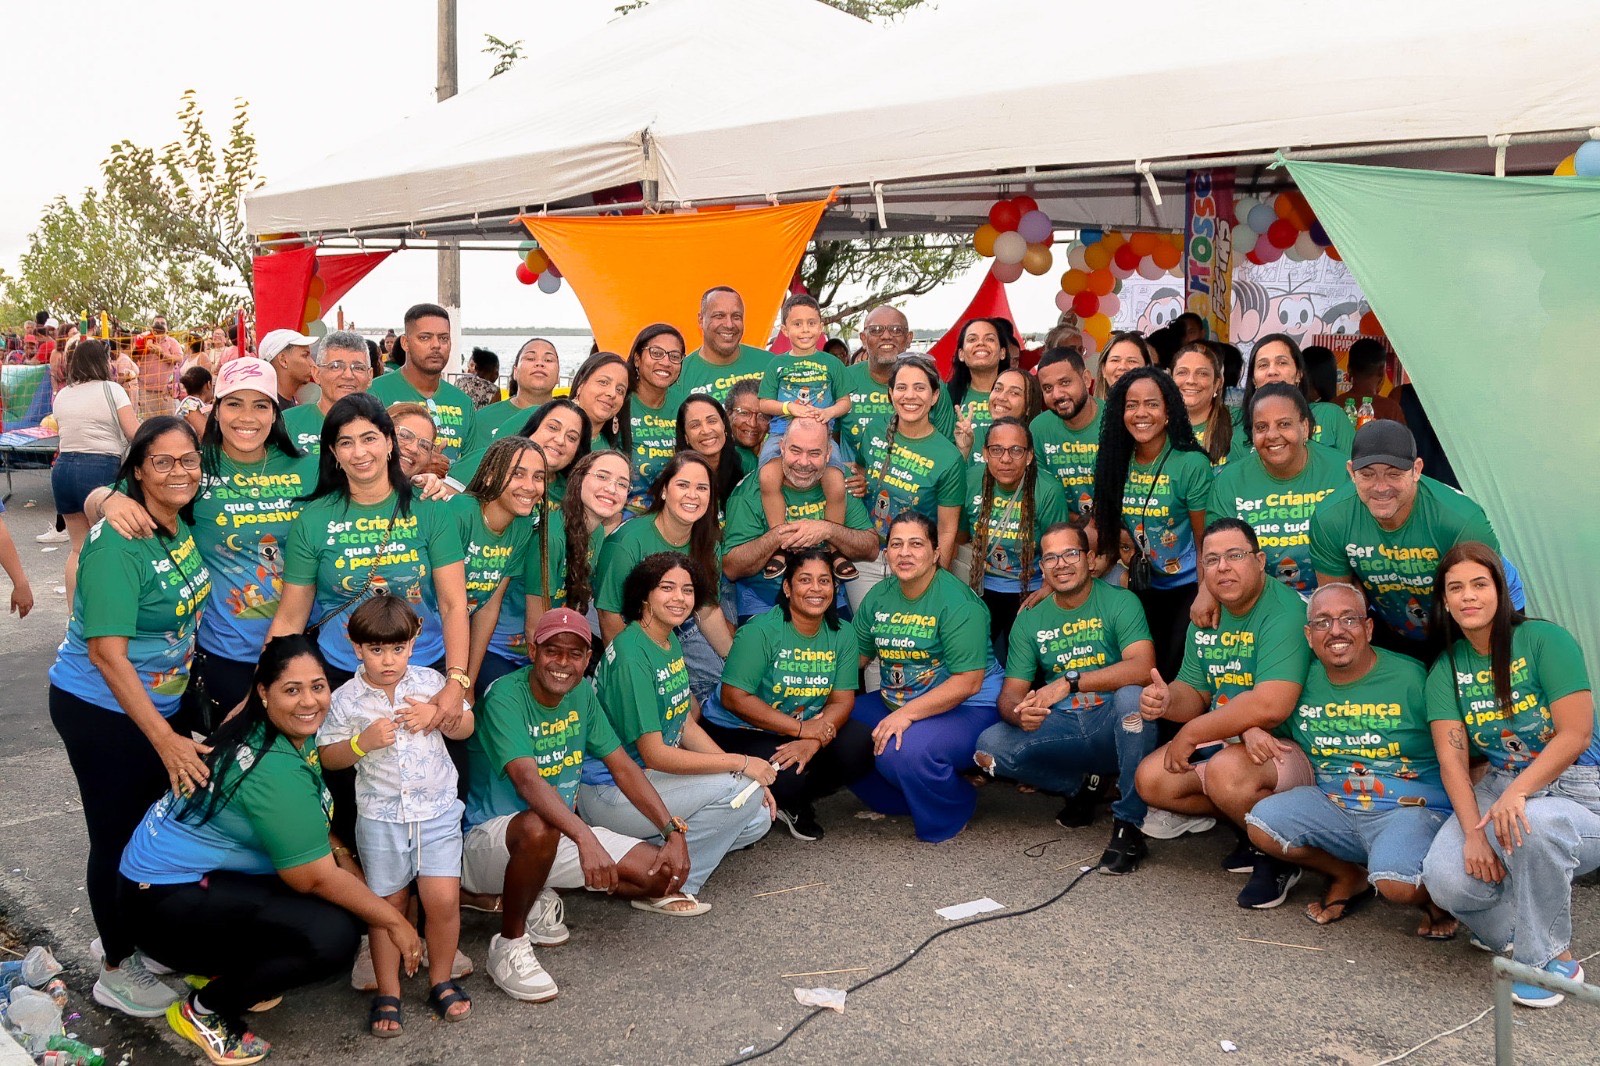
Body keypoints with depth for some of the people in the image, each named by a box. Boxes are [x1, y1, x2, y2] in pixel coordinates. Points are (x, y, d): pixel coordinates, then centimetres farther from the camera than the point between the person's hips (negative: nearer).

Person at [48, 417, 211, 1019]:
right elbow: (106, 653, -27)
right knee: (119, 837, 7)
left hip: (164, 703, 7)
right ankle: (117, 970, 25)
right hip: (103, 712, -7)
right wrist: (166, 740, -27)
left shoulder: (183, 524, -2)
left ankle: (145, 939, 39)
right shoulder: (118, 545, -25)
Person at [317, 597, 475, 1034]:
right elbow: (327, 756, 0)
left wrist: (437, 716, -13)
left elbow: (465, 727, 7)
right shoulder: (345, 699, -4)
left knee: (443, 900, -4)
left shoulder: (431, 683, -1)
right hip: (380, 817, -1)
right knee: (387, 904, 7)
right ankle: (387, 994, 22)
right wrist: (364, 741, -17)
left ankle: (441, 981, 18)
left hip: (438, 810, 1)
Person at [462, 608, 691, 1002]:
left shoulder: (582, 693, 2)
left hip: (564, 831, 7)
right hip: (491, 836, -7)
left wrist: (674, 832, -8)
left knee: (666, 874, -7)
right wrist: (585, 838, -48)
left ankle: (539, 900, 12)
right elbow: (527, 779, -35)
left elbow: (623, 768, 4)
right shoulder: (505, 696, -20)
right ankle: (510, 943, -16)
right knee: (539, 827, -42)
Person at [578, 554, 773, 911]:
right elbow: (655, 754, -24)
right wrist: (741, 764, -19)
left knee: (758, 820, 3)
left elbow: (687, 727, 11)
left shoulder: (671, 641, 7)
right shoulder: (631, 655, -21)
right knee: (741, 790, -20)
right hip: (608, 794, -9)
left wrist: (753, 776, 0)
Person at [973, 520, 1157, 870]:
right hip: (1060, 729, 4)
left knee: (1131, 696, -36)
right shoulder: (1030, 620, 8)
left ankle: (1129, 824, -22)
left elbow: (1143, 668, -21)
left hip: (1113, 727, -3)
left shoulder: (1119, 602, -5)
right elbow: (1010, 693, 4)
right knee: (990, 746, -20)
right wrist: (1018, 712, -22)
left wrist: (1070, 681, -29)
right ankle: (1076, 790, 7)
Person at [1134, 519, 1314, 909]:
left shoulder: (1284, 611, -22)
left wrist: (1191, 734, -22)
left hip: (1288, 746, -8)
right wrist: (1168, 701, -16)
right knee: (1151, 779, -6)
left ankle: (1277, 855, -7)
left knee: (1226, 771, -35)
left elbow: (1270, 706, -33)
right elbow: (1195, 693, 10)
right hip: (1226, 742, 9)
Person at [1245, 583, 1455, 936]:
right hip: (1332, 807, 5)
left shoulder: (1410, 677, -9)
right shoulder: (1302, 682, 4)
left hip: (1410, 809, -5)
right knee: (1261, 824, -18)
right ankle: (1349, 877, 8)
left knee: (1398, 885, -33)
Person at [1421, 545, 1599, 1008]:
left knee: (1533, 824, -39)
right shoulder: (1446, 670, 3)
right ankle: (1524, 931, 10)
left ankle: (1551, 958, -14)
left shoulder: (1545, 640, -10)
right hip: (1499, 786, 4)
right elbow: (1452, 759, -6)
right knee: (1445, 877, -24)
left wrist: (1517, 794, -29)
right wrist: (1473, 832, -21)